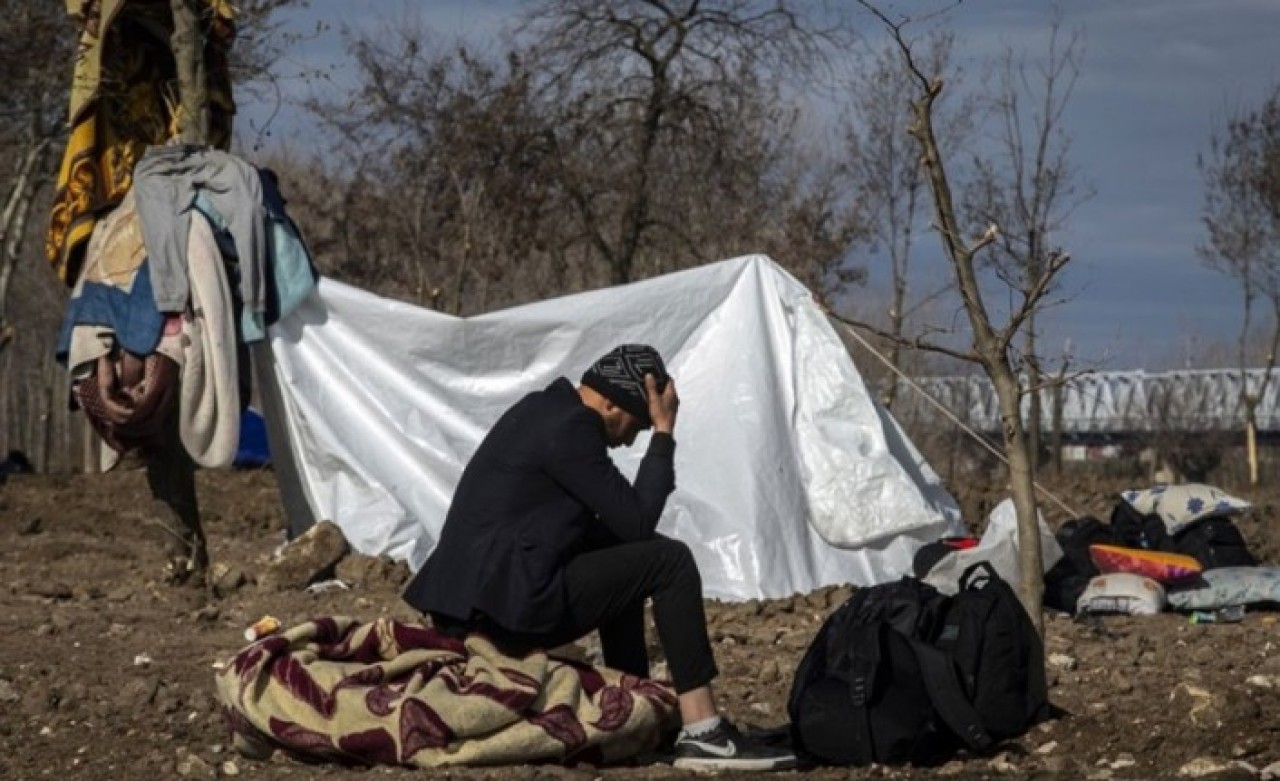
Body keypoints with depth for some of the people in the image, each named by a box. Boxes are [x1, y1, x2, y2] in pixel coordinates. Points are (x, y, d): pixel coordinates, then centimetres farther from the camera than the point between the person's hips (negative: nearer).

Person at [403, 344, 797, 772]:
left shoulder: (544, 410, 19)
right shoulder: (568, 428, -13)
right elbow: (637, 522, -11)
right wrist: (663, 434, -6)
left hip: (475, 599, 10)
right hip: (509, 606, -10)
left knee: (620, 561, 26)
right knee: (669, 561, -8)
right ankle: (702, 733, -10)